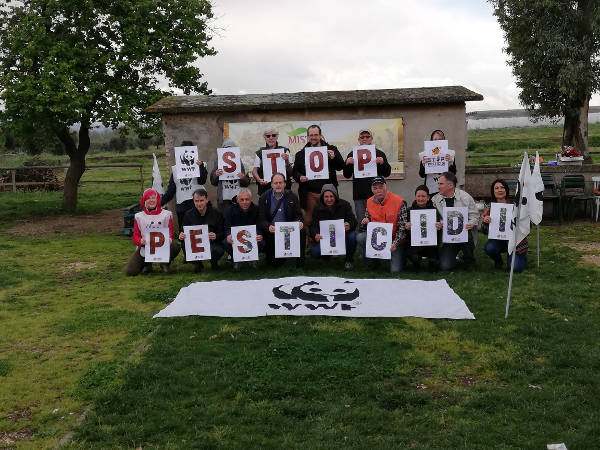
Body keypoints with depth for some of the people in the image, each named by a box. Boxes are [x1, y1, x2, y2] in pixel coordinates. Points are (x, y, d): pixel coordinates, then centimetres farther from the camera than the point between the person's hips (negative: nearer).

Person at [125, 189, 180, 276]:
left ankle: (165, 263, 1)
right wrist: (141, 241, -19)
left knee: (175, 247, -34)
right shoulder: (139, 216, 10)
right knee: (130, 271, -16)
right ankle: (147, 264, 19)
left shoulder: (166, 214, 8)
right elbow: (135, 236, 5)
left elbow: (170, 232, 3)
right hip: (144, 248, 1)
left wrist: (169, 239, -22)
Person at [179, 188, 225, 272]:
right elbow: (183, 232, 8)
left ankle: (214, 262, 6)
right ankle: (197, 263, 5)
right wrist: (181, 236, -18)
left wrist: (216, 236, -27)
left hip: (212, 243, -2)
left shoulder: (216, 213, 0)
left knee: (218, 250, -36)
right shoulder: (189, 215, 6)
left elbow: (222, 233, -3)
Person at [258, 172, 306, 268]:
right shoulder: (264, 198, 2)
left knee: (302, 231, -27)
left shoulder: (292, 197, 6)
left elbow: (298, 216, 6)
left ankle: (300, 262, -12)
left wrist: (299, 222, -20)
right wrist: (268, 227, -27)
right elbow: (261, 220, -4)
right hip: (271, 231, -2)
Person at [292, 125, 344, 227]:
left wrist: (334, 157, -15)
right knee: (309, 220, 3)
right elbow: (295, 171, 11)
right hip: (309, 193, 1)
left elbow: (340, 167, 4)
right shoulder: (301, 154, 10)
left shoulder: (331, 150, 7)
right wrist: (300, 177, -10)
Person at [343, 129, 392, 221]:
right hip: (359, 195, 1)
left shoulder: (379, 154, 9)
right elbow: (346, 175, 7)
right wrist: (347, 164, -12)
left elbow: (387, 173, 5)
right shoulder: (352, 154, 11)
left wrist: (382, 162, -13)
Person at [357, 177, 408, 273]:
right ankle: (371, 264, -2)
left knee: (395, 270, -15)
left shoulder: (399, 202, -14)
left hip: (395, 240, -4)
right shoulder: (370, 202, 1)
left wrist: (395, 243, -25)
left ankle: (399, 258, 22)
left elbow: (403, 227, -14)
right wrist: (364, 222, -14)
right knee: (360, 238, -23)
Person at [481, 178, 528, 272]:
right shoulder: (490, 208, -1)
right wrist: (485, 222, -24)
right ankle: (498, 261, 7)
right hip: (498, 240, 2)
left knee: (514, 268, -17)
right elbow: (485, 231, -2)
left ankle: (522, 257, 20)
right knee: (489, 248, -29)